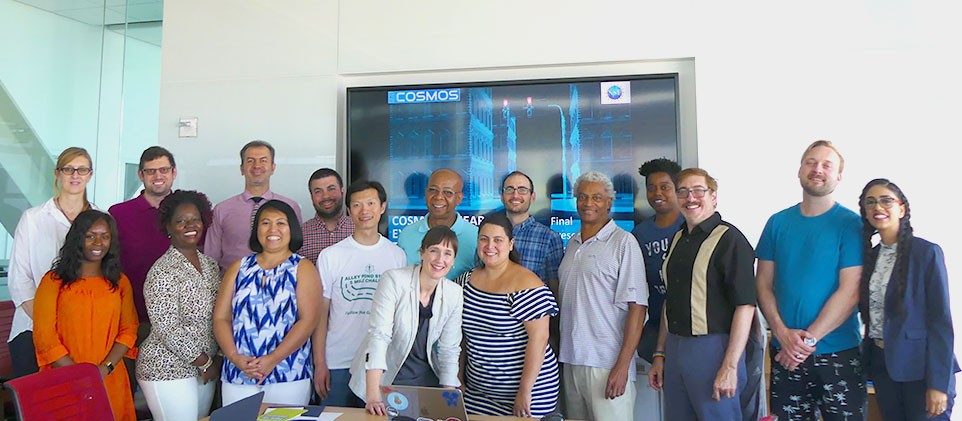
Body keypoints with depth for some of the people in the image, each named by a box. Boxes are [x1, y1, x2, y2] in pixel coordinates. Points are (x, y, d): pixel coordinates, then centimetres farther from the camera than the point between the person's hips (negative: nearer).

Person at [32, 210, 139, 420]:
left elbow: (129, 330, 4)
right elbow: (45, 336, -7)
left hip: (111, 381, 2)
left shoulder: (120, 282, 7)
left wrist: (106, 368, -11)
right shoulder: (54, 281, -2)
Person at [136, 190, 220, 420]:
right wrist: (204, 362, -12)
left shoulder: (210, 265, 8)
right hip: (167, 371, -7)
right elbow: (168, 329, -18)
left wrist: (213, 361, 3)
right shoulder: (163, 272, -14)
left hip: (203, 368, 7)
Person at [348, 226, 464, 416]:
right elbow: (379, 335, -24)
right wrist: (373, 396, -32)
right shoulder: (393, 281, -18)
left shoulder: (454, 294, -6)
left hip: (427, 379, 4)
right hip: (385, 379, -3)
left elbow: (449, 349, -2)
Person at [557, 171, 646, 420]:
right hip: (570, 360, 6)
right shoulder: (572, 243, 13)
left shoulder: (623, 242, -6)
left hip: (607, 363, -6)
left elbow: (637, 306, -11)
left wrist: (623, 365, -17)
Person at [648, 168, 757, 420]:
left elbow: (745, 306, -15)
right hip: (674, 348, 7)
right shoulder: (678, 239, 13)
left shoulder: (730, 239, -9)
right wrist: (659, 354, 16)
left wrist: (730, 366, -20)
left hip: (713, 349, -7)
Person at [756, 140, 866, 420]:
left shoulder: (851, 224, -4)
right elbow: (763, 283, 3)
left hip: (838, 353, -3)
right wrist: (783, 333, -10)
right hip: (784, 352, 3)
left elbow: (850, 292, -11)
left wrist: (809, 339, -15)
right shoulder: (778, 223, 6)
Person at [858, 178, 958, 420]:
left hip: (920, 366, -5)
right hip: (882, 363, 6)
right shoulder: (870, 255, 8)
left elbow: (941, 321, -12)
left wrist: (939, 383, -15)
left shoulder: (927, 252, -9)